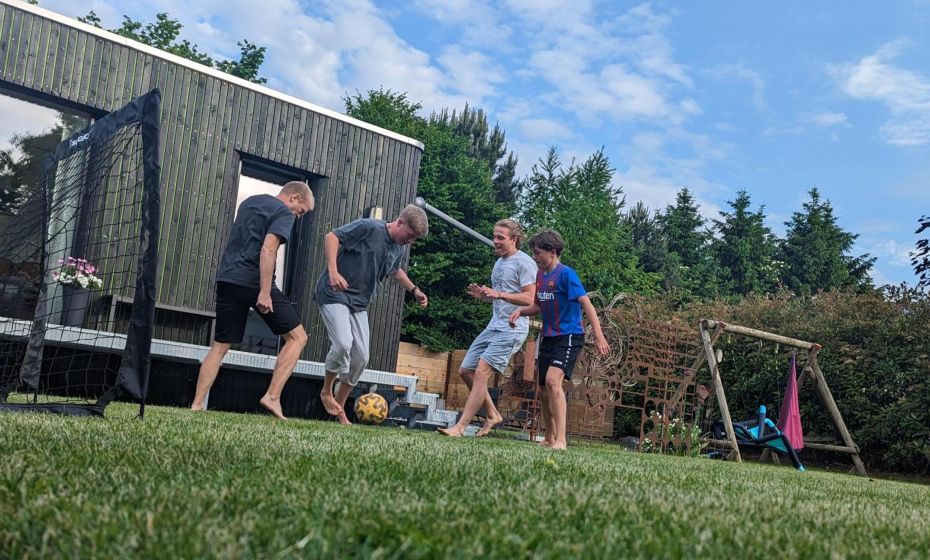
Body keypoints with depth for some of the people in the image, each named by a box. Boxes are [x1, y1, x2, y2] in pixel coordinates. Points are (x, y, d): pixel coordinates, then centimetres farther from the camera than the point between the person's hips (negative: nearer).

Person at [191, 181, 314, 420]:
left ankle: (196, 405, 6)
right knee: (297, 337, 2)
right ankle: (272, 397, -7)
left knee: (220, 346, 13)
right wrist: (265, 292, -20)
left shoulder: (249, 202, 22)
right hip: (254, 282, -7)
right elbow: (267, 250, -17)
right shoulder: (284, 213, -4)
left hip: (226, 279, 8)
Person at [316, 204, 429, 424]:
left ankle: (339, 409, 18)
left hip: (359, 304, 7)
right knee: (343, 343, -26)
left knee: (361, 358, 1)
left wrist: (413, 289, 19)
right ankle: (327, 391, 1)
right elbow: (332, 236, -18)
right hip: (334, 294, -7)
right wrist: (333, 271, -30)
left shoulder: (398, 250, 8)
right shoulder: (369, 227, -15)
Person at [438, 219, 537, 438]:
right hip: (494, 326, 9)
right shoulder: (499, 262, 18)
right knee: (466, 370, 7)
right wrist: (482, 295, 5)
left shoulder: (524, 263, -9)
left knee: (481, 372, -17)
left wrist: (498, 294, -25)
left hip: (512, 329, -9)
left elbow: (530, 299, -17)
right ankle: (492, 415, 21)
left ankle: (460, 427, -14)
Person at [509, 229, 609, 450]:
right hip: (548, 338, 9)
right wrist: (521, 311, 0)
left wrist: (598, 336, -27)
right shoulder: (540, 275, 8)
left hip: (569, 337, -8)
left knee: (553, 380, -26)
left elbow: (586, 303, -19)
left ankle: (561, 440, -24)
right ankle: (550, 438, 31)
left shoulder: (566, 274, -14)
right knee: (543, 390, 13)